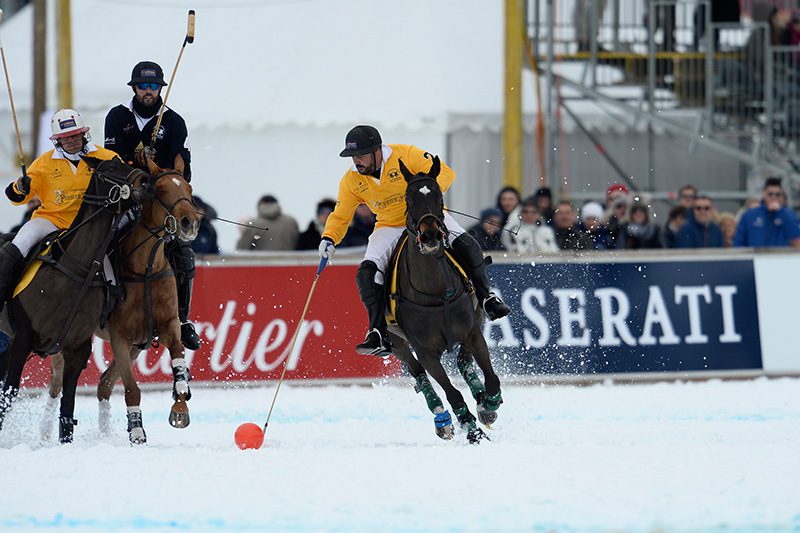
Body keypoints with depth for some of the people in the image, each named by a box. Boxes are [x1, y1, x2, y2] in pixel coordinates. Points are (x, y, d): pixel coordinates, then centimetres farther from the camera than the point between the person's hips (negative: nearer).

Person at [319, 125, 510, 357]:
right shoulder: (351, 181, -6)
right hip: (390, 228, 3)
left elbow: (445, 173, -19)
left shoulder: (406, 155, -19)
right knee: (367, 272, -22)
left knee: (465, 245, -27)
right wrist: (329, 238, -15)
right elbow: (340, 216, 5)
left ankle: (485, 298, -8)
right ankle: (379, 334, -22)